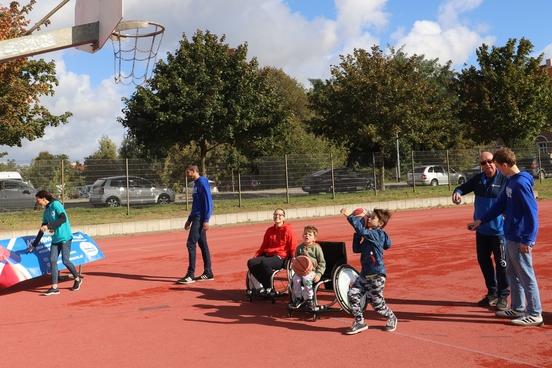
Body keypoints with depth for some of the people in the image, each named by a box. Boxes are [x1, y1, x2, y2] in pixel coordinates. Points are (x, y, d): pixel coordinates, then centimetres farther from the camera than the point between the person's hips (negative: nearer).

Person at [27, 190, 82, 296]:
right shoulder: (46, 211, 14)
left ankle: (78, 279, 17)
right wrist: (34, 244, 20)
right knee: (52, 261, -2)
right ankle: (54, 288, 1)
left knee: (65, 260, -6)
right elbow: (42, 229, 19)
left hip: (65, 237, -8)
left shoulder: (56, 204, -8)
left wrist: (49, 226, -25)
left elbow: (63, 218, -22)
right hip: (55, 239, 8)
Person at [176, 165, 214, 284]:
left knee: (191, 244, -11)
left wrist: (206, 220, -22)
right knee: (203, 245, 11)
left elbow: (208, 201, -17)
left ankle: (190, 275, -9)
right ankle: (208, 273, 16)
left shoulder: (202, 182, -11)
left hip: (200, 218, -10)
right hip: (196, 218, 10)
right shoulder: (196, 184, 17)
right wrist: (189, 219, 25)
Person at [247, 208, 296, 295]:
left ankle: (269, 287, -14)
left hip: (281, 257, -6)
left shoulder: (288, 230, -1)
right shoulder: (270, 230, 17)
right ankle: (264, 284, -4)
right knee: (251, 263, -17)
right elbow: (264, 245, 22)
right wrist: (256, 255, 8)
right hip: (267, 255, 6)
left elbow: (293, 247, -1)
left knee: (265, 263, -35)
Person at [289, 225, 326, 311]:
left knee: (306, 279, -33)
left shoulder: (316, 247, 0)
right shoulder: (299, 247, 11)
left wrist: (319, 274, -12)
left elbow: (322, 263, 0)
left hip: (312, 271, -4)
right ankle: (298, 298, -5)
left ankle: (309, 300, -16)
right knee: (295, 279, -25)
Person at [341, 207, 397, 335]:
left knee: (377, 303, 5)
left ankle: (391, 318, 34)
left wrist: (349, 216, -30)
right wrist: (357, 234, 1)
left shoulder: (378, 234, -16)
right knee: (352, 294, -5)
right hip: (364, 274, 8)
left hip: (376, 275, -8)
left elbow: (362, 231, -32)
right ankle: (359, 322, 8)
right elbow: (357, 249, 11)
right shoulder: (368, 235, 9)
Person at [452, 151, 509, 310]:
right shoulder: (478, 179, 5)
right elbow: (463, 187, 7)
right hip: (481, 229, 6)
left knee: (501, 262, 3)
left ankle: (503, 296, 17)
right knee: (483, 260, 14)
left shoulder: (505, 179, -13)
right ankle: (492, 293, 29)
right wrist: (457, 193, -16)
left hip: (499, 229, -6)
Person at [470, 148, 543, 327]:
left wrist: (528, 240, -20)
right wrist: (481, 220, 22)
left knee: (526, 276, -2)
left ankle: (535, 314, 7)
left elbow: (532, 212, -20)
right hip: (511, 237, 10)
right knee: (512, 274, 17)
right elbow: (500, 205, 20)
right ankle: (517, 309, 28)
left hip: (520, 239, -10)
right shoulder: (511, 181, 9)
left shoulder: (521, 183, -19)